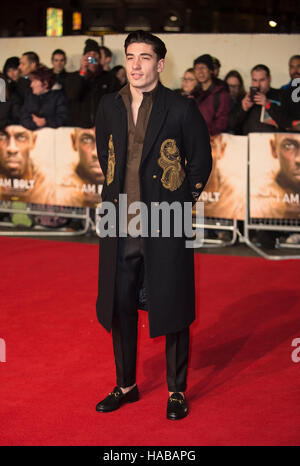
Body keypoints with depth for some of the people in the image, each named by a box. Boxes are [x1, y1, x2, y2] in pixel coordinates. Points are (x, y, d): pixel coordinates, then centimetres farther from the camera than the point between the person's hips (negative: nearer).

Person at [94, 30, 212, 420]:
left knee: (171, 307, 3)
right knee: (119, 307, 11)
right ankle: (126, 385, 27)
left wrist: (184, 203, 3)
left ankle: (177, 391, 18)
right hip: (121, 224, 4)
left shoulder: (181, 109, -6)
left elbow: (201, 160, 5)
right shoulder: (110, 106, 6)